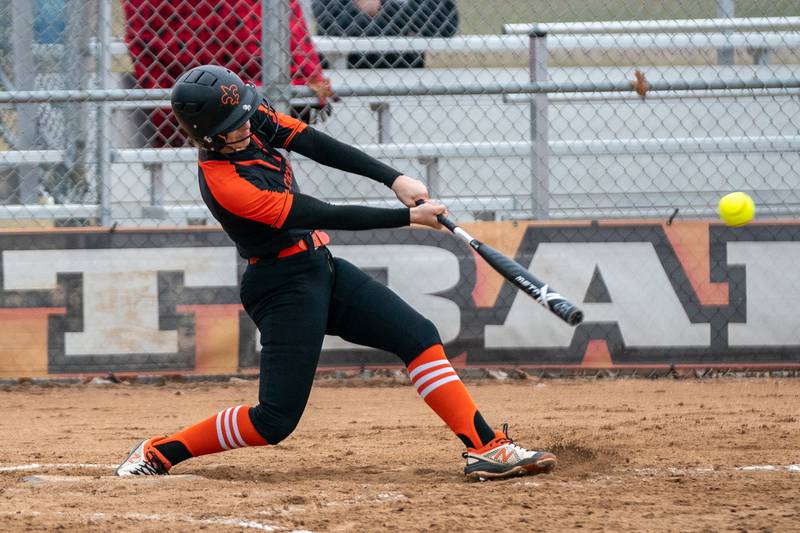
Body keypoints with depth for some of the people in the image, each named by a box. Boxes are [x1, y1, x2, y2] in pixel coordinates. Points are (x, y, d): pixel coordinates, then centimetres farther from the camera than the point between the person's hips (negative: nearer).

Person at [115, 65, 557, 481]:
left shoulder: (251, 120, -4)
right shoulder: (223, 183, -27)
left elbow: (317, 145, -6)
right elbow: (328, 216, -24)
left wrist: (395, 179, -17)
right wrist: (409, 217, -20)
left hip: (323, 269, 9)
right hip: (284, 287, -9)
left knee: (418, 336, 0)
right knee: (275, 421, -10)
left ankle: (485, 447, -3)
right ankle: (158, 453, 5)